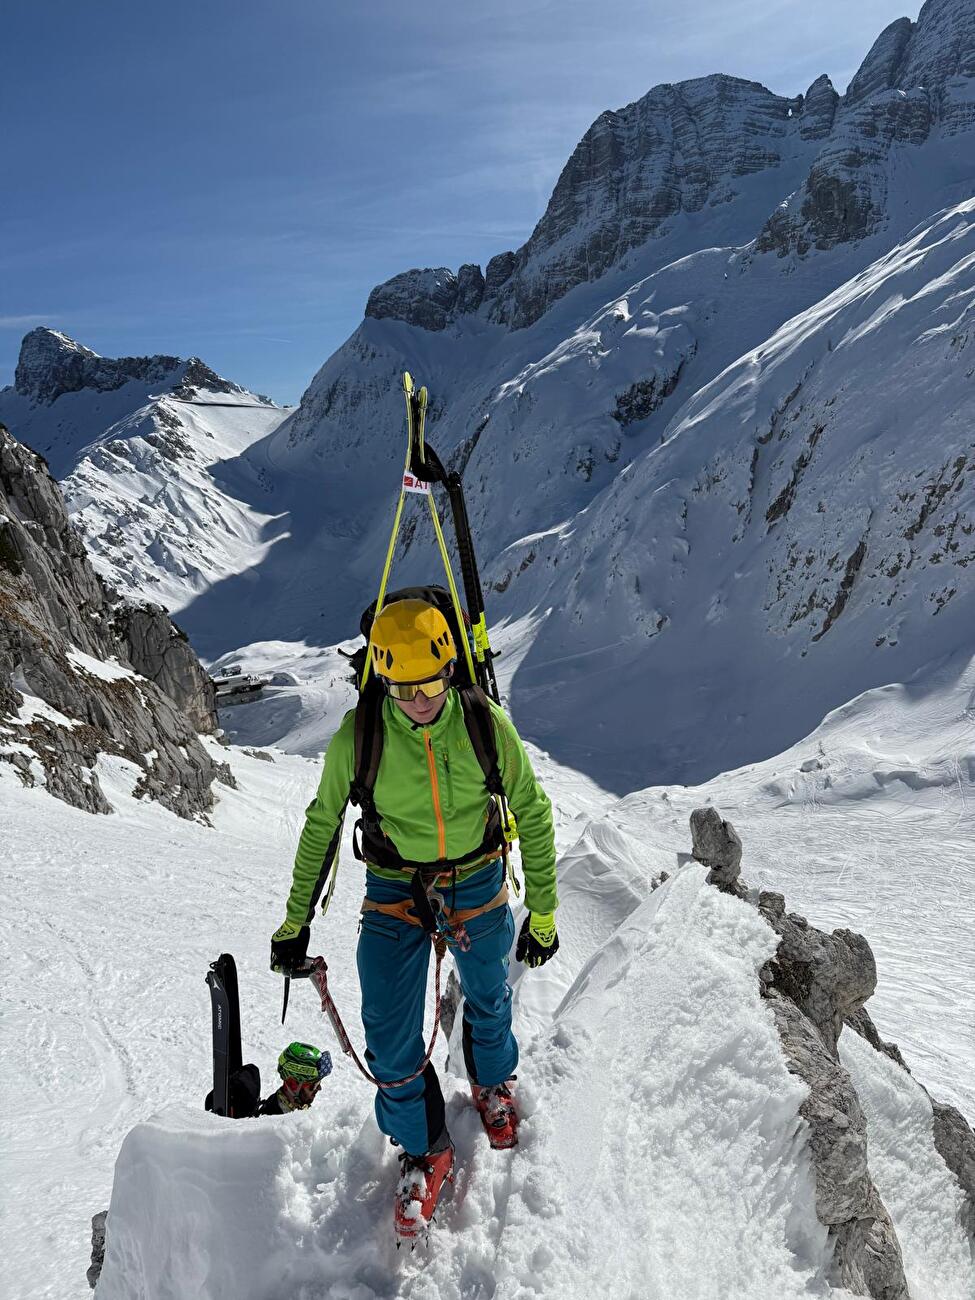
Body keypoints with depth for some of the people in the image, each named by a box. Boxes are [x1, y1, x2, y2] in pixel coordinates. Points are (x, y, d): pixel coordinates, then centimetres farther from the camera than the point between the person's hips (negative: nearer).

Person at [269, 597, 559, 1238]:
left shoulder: (487, 725, -21)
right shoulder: (358, 738, -21)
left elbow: (533, 814, -8)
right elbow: (322, 825, -5)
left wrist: (543, 911, -3)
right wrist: (296, 921, 0)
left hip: (478, 885, 1)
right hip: (395, 892, 0)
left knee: (488, 1003, 22)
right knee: (389, 1033, -2)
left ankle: (493, 1085, 56)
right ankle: (425, 1149, 28)